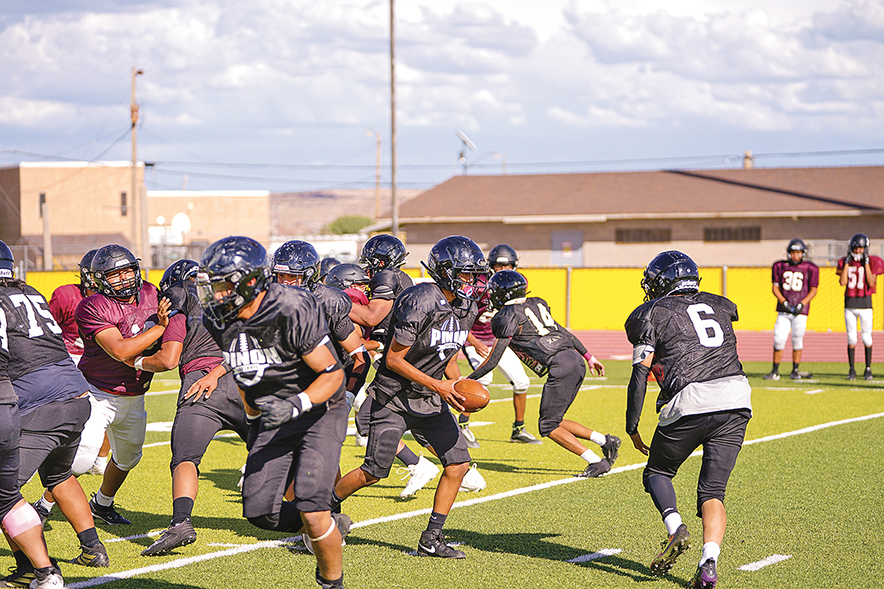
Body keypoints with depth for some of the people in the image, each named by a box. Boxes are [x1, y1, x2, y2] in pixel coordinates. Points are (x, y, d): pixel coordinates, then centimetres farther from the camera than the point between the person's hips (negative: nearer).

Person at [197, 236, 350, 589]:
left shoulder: (292, 312, -26)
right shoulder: (219, 320, -6)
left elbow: (333, 373, -20)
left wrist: (294, 406, -33)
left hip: (319, 412, -6)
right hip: (273, 418, 6)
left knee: (311, 506, -18)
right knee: (260, 511, -3)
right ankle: (330, 526, 24)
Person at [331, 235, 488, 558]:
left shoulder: (468, 308, 2)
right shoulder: (419, 303, -23)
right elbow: (394, 359, -20)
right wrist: (437, 385, -22)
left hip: (431, 400, 7)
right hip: (394, 397, -7)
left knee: (458, 464, -4)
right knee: (374, 472, -4)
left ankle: (431, 540, 5)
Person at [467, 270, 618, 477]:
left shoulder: (507, 317, -1)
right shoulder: (535, 305, 21)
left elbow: (492, 361, -1)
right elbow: (563, 332, 26)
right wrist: (589, 357, 34)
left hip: (561, 366, -8)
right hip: (577, 362, 8)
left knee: (548, 426, -1)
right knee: (554, 421, 17)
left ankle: (596, 461, -6)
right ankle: (605, 440, 9)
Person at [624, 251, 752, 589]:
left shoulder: (652, 314, 8)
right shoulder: (719, 306, 22)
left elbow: (640, 374, 2)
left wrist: (632, 427, 6)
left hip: (690, 401, -4)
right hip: (736, 398, 4)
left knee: (657, 473, 18)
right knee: (712, 490, 7)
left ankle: (675, 528, -8)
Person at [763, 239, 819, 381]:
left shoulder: (810, 269, -1)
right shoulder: (780, 266, 5)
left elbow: (813, 290, 2)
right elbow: (775, 287, 7)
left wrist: (802, 304, -11)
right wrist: (784, 302, -8)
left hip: (800, 311, -2)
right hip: (783, 310, 2)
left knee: (797, 340, -2)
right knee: (779, 340, -3)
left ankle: (795, 371, 10)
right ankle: (775, 371, 6)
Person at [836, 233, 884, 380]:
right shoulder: (845, 262, 5)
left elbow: (871, 283, -12)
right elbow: (843, 282, -7)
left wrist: (866, 263, -13)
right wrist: (847, 262, -5)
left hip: (865, 303, -2)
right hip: (849, 303, 2)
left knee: (866, 337, -3)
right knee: (851, 338, 0)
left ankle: (868, 369, 7)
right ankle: (852, 370, 7)